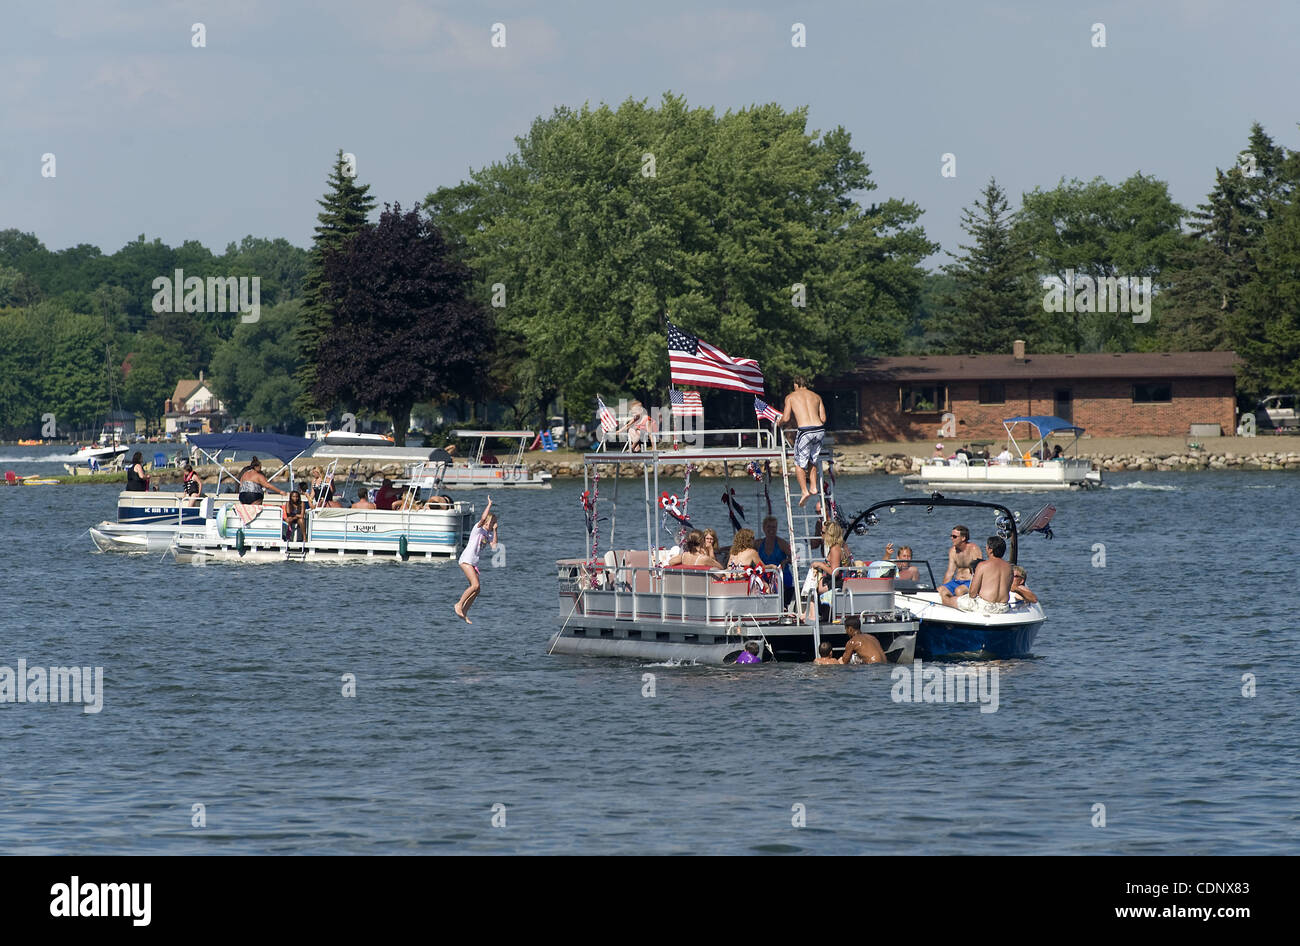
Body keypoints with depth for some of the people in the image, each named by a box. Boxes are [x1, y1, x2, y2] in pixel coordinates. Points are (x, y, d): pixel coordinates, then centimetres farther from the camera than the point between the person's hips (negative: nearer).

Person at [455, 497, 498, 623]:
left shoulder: (488, 534, 15)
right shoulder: (478, 529, -6)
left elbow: (494, 546, 3)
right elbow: (483, 518, -26)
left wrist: (495, 530, 2)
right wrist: (489, 504, -17)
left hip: (474, 563, 9)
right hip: (466, 560, -9)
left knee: (476, 590, 5)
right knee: (475, 585, -21)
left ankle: (464, 613, 11)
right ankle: (459, 604, -11)